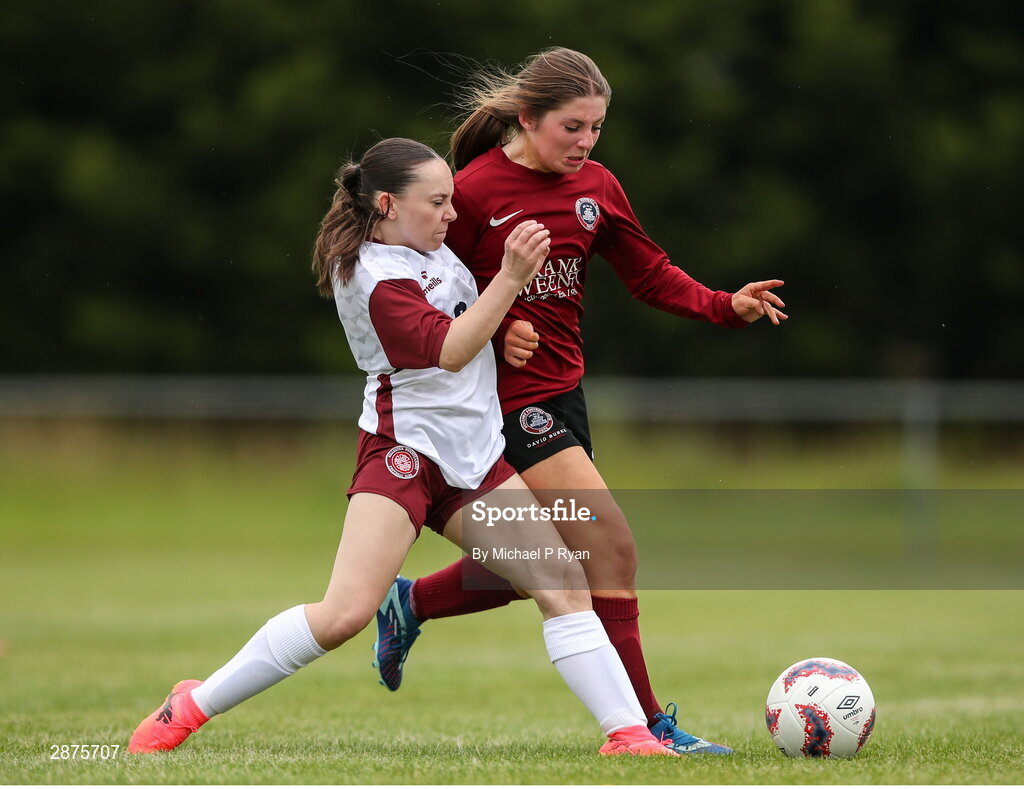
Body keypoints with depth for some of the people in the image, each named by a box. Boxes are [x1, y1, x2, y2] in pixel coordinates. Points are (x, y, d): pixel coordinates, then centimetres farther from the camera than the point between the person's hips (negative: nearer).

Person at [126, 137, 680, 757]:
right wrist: (510, 277, -28)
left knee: (566, 585, -2)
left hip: (473, 452, 9)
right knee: (346, 613, -19)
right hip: (405, 447, -9)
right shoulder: (375, 276, -14)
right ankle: (191, 709, -8)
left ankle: (628, 731, -1)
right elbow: (449, 351, -23)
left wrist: (504, 327, 17)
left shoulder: (426, 244, 13)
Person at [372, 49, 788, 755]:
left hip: (563, 391, 8)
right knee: (614, 550, -14)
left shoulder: (596, 187, 6)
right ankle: (643, 725, -6)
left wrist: (729, 306, -7)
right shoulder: (474, 192, -13)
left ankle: (410, 603, 41)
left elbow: (651, 276, 9)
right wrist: (495, 332, -23)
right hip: (509, 398, -8)